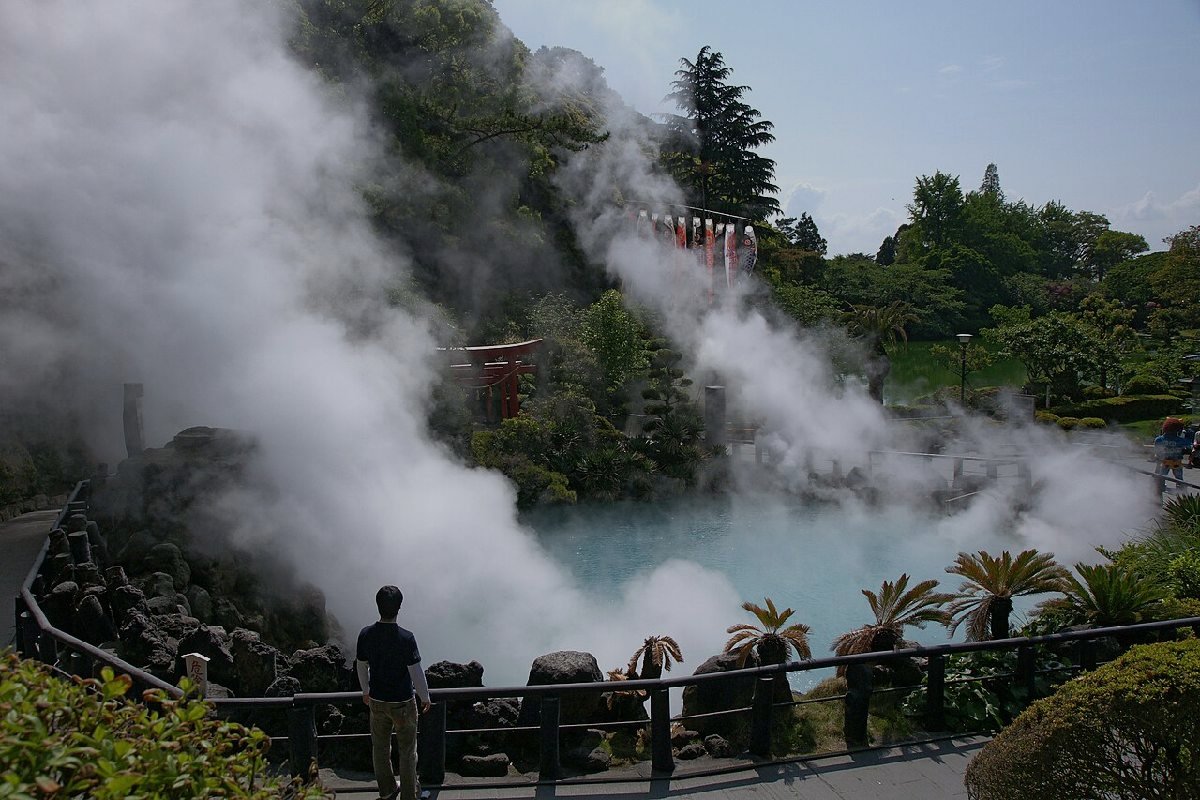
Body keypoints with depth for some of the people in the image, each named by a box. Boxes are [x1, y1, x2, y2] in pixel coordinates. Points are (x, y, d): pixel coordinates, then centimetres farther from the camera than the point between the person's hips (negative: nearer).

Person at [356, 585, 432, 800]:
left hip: (376, 701, 4)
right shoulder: (406, 638, -24)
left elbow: (361, 667, 2)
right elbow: (416, 672, -19)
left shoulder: (366, 635, -12)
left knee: (380, 747, 22)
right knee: (407, 750, 14)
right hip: (403, 702, -4)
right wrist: (425, 697, -2)